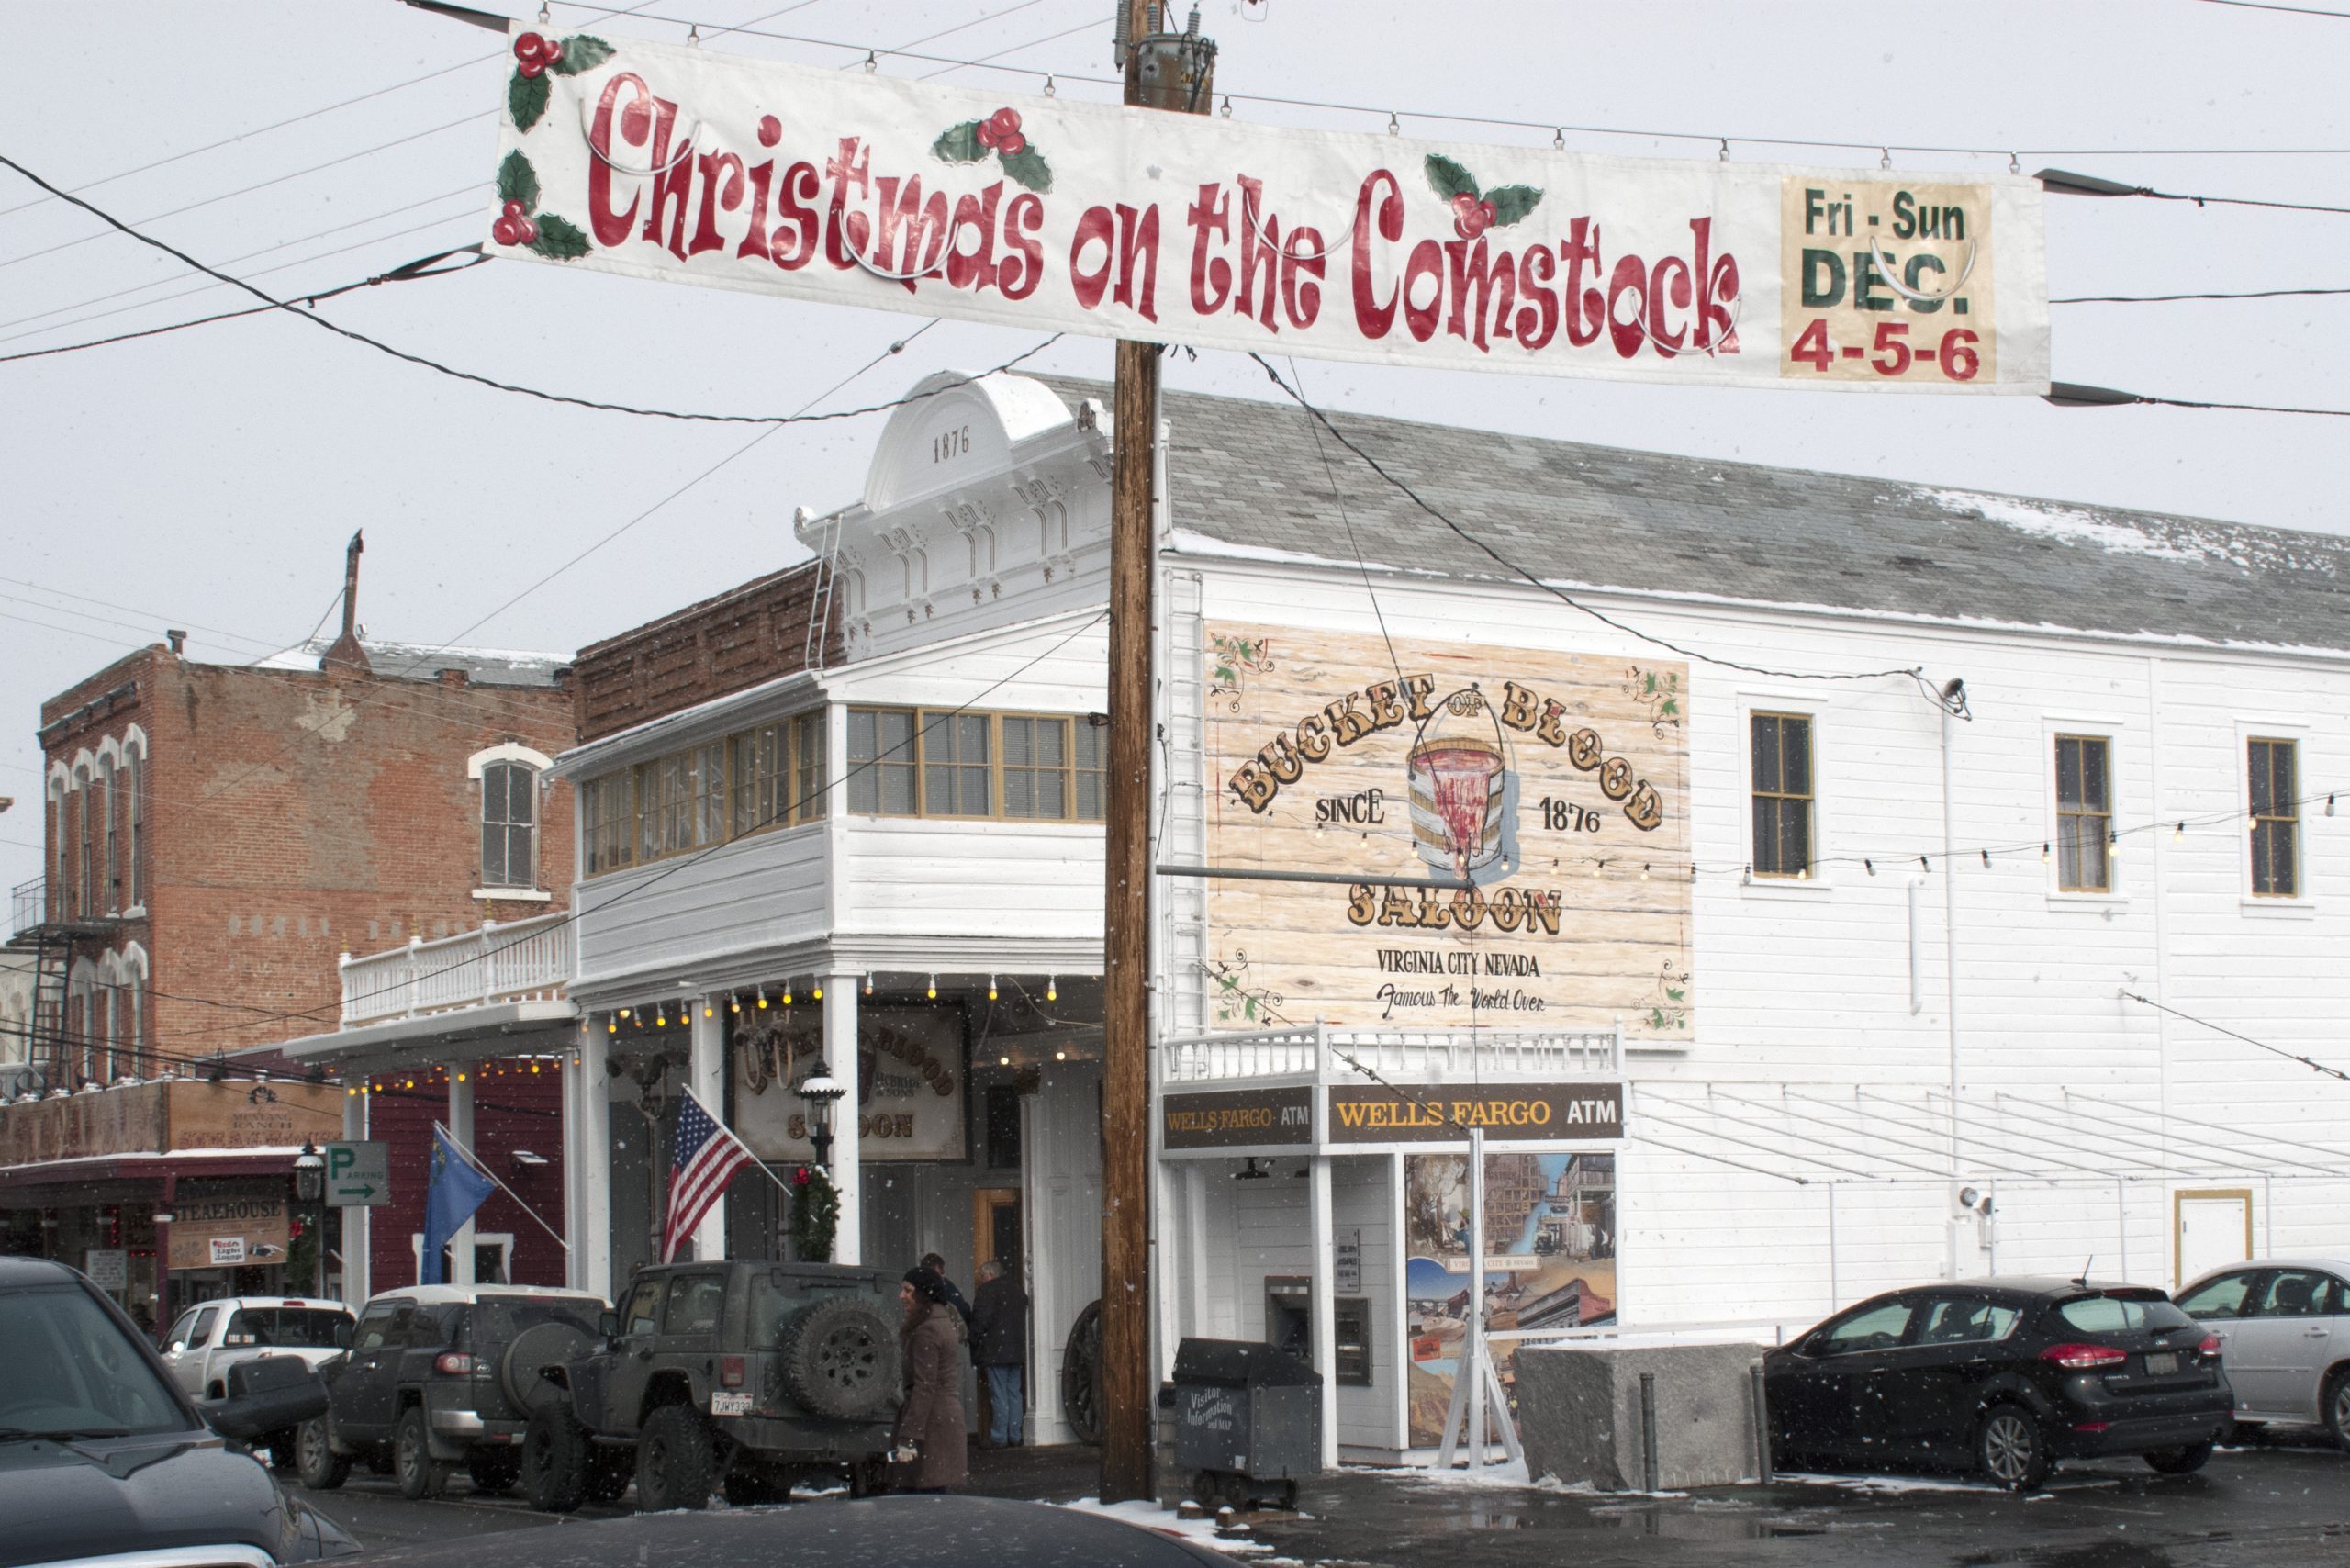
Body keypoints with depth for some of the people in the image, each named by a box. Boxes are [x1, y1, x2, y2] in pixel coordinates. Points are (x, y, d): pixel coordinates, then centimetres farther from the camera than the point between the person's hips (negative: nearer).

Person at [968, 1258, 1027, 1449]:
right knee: (1014, 1393, 9)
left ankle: (999, 1437, -7)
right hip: (1016, 1350, 7)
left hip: (995, 1352, -7)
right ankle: (1014, 1436, 10)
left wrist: (974, 1341, -3)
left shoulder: (988, 1290, -8)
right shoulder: (1017, 1290, 16)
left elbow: (981, 1319, -15)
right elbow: (1024, 1317, 19)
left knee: (999, 1395, -7)